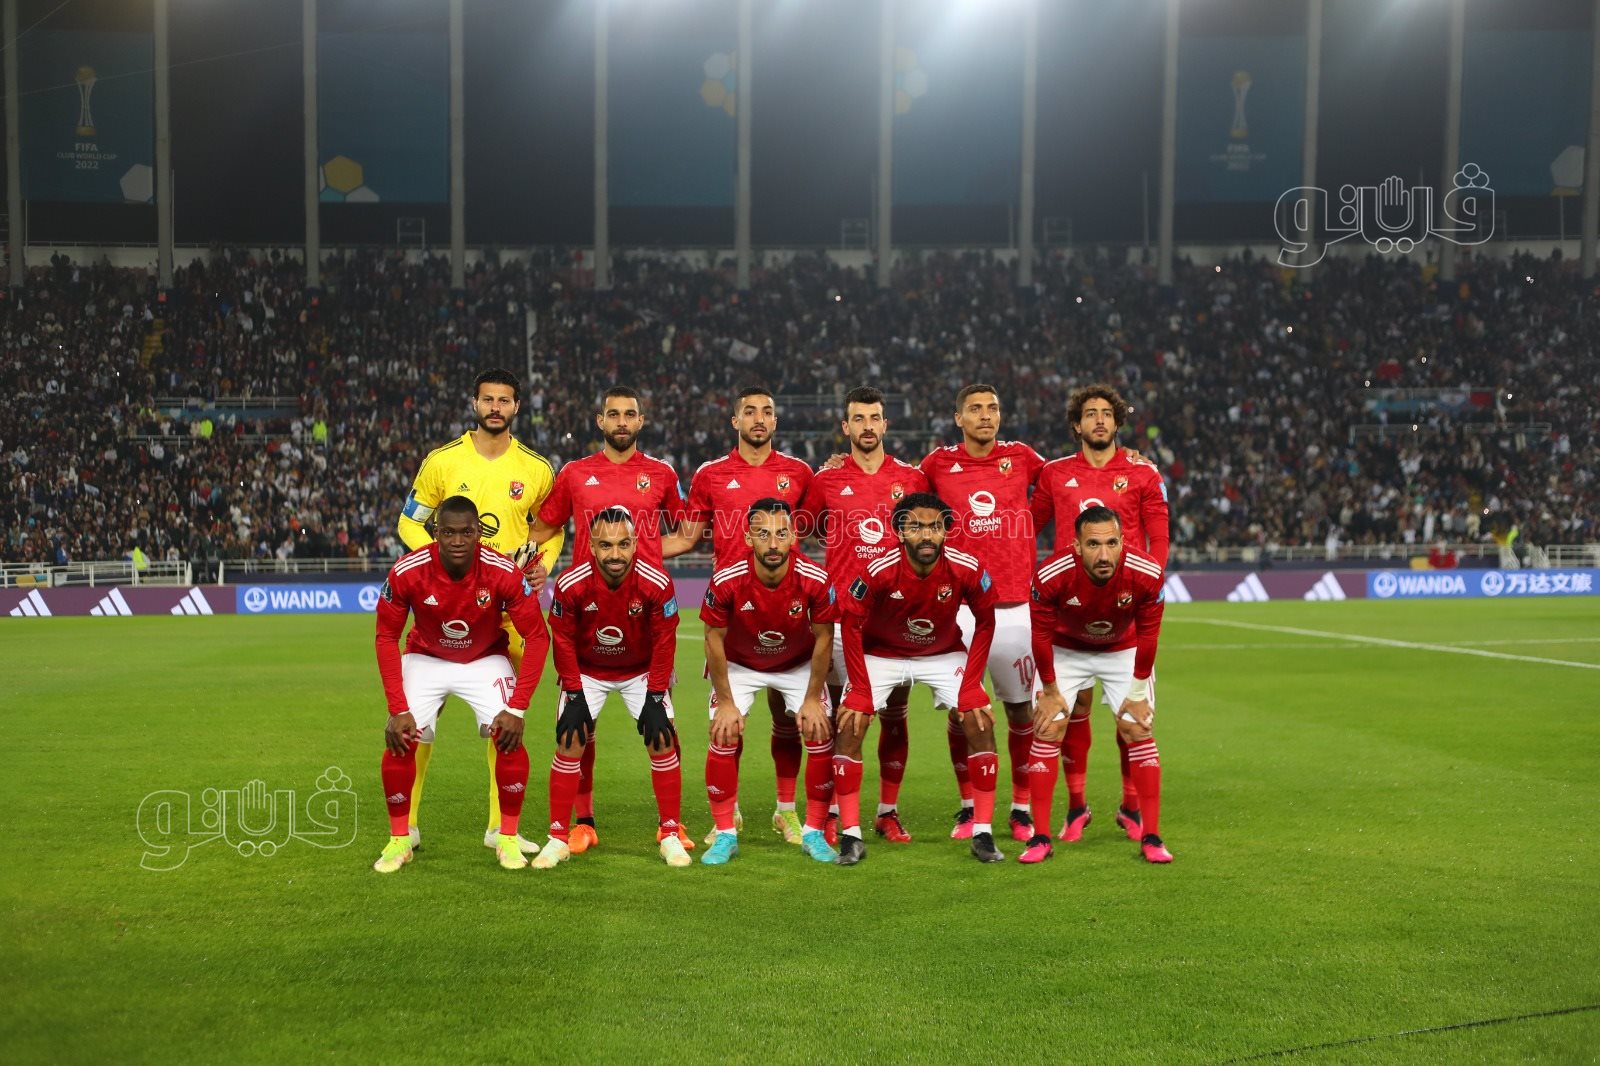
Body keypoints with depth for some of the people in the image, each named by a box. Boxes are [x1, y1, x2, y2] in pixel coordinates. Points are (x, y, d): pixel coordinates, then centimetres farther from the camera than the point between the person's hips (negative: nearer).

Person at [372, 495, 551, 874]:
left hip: (486, 660, 0)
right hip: (425, 659, 1)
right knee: (400, 740, -17)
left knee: (509, 738, -19)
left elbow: (537, 636, -20)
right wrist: (398, 709, -20)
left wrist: (517, 708, -26)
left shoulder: (504, 573, -28)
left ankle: (507, 838, 0)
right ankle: (399, 840, 4)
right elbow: (386, 638, -13)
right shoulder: (406, 573, -26)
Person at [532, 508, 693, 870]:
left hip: (642, 671, 0)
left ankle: (670, 834, 7)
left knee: (663, 743, -8)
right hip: (586, 672, 0)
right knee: (569, 744, -8)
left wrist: (655, 698, -14)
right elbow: (563, 641, -11)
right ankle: (559, 838, 5)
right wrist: (575, 698, -11)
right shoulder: (570, 585, -27)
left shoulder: (657, 583, -28)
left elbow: (664, 642, -15)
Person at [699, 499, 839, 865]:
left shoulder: (815, 580, -29)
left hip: (799, 665, 1)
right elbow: (714, 638, -15)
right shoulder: (726, 581, -30)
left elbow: (823, 638, -14)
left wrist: (812, 699, -10)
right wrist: (726, 702, -13)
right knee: (724, 738, -12)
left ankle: (814, 834, 8)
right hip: (739, 664, -1)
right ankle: (725, 836, 4)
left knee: (821, 736, -9)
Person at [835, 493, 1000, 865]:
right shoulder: (880, 571, -29)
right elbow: (851, 625, -16)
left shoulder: (967, 569, -25)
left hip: (945, 653, 1)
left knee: (981, 723, -14)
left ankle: (983, 834, -2)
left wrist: (971, 684, -13)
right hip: (880, 653, -1)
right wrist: (861, 691, -18)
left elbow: (985, 622, -9)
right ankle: (851, 836, -5)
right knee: (848, 726, -15)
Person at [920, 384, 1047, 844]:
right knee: (960, 709, 3)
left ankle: (1021, 806, 21)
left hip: (1016, 607, 1)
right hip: (959, 607, 0)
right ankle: (968, 806, 19)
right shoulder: (938, 463, 4)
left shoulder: (1021, 457, 6)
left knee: (1020, 706, 7)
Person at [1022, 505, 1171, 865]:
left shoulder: (1146, 573, -31)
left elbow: (1148, 634, -15)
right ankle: (1040, 839, 1)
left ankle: (1151, 838, 3)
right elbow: (1041, 635, -17)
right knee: (1047, 732, -8)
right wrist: (1051, 692, -8)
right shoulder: (1051, 576, -34)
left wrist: (1138, 691, -8)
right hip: (1066, 650, 0)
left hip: (1124, 651, 1)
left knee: (1139, 733, -6)